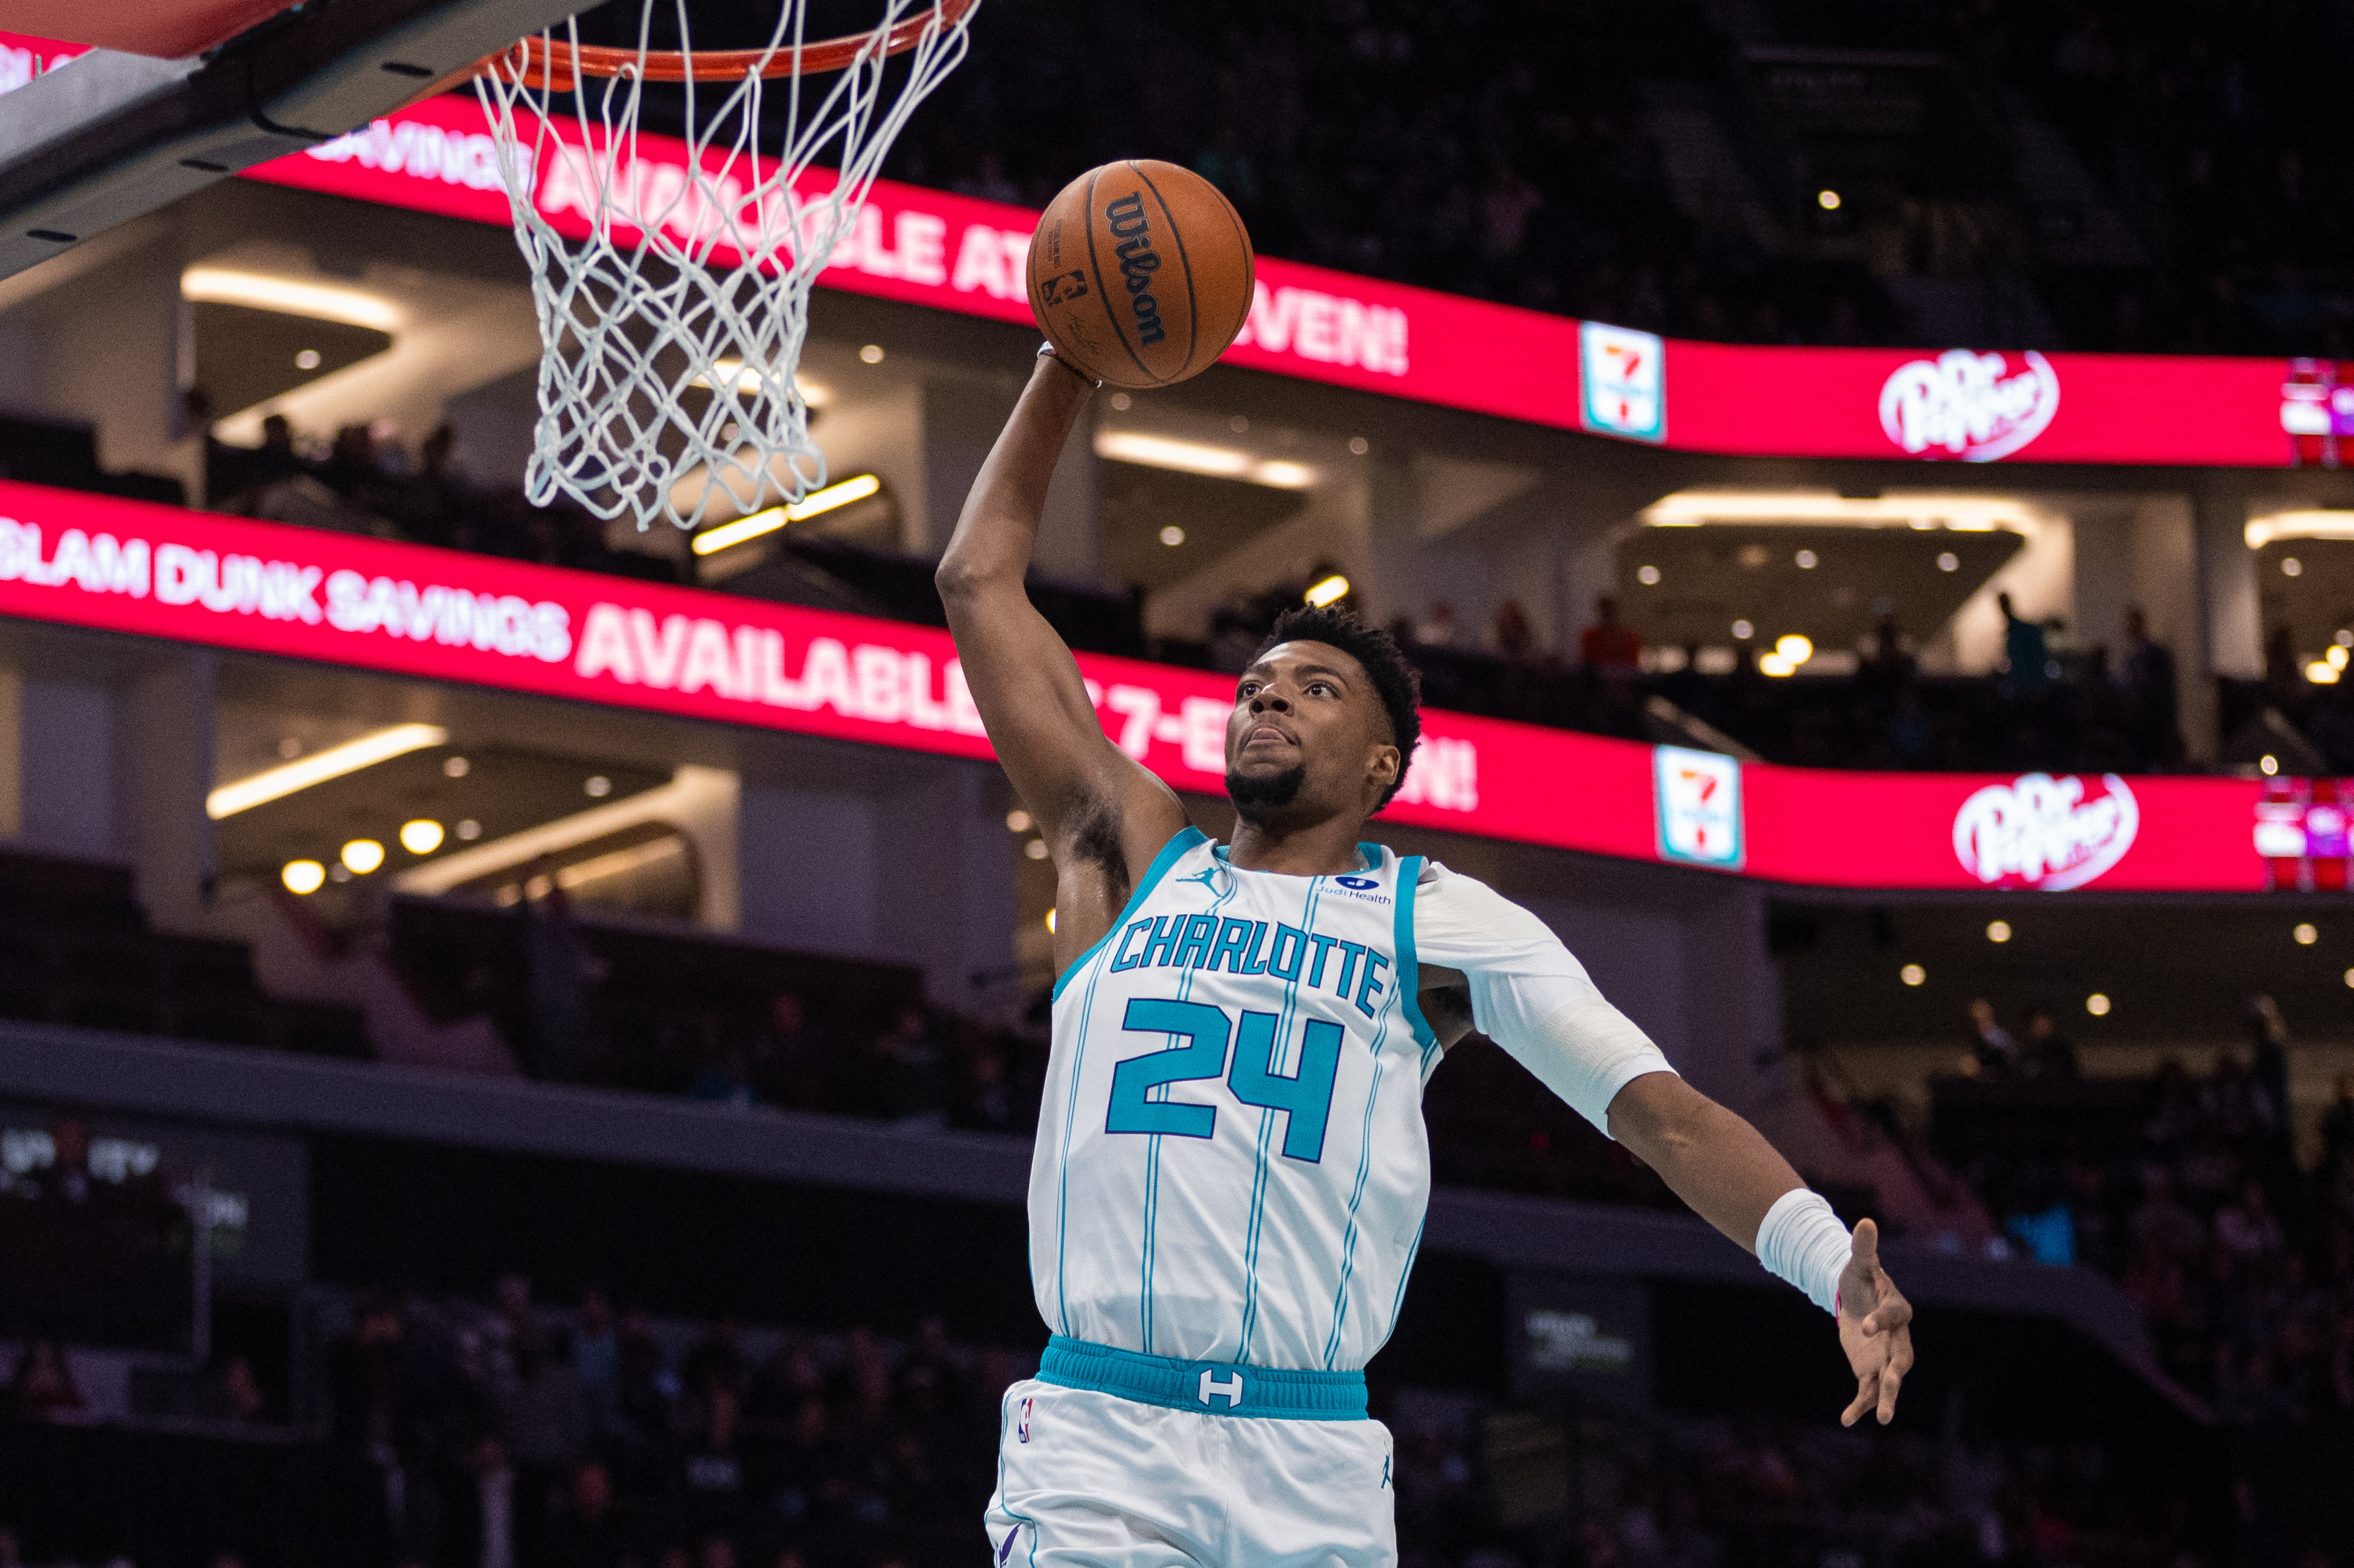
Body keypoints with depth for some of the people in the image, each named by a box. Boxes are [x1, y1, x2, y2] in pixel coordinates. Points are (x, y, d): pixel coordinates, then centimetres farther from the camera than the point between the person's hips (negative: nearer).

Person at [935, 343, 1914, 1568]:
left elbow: (1662, 1112, 1)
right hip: (1097, 1436, 0)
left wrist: (1836, 1269, -14)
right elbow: (980, 582, 18)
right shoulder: (1134, 858, 15)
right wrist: (1069, 362, 15)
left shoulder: (1439, 920, 10)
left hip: (1315, 1465, 0)